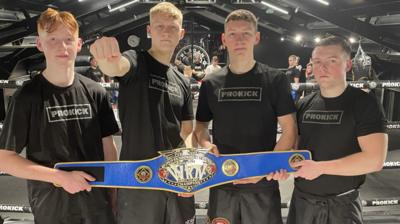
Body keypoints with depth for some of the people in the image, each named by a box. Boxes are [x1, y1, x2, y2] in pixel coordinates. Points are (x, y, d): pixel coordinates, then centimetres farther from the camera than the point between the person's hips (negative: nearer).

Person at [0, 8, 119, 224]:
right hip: (51, 205, -2)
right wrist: (60, 177, -16)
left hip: (97, 200, 2)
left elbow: (108, 146, 4)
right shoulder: (27, 96, -8)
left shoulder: (95, 92, -1)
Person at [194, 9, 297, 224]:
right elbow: (200, 126, 11)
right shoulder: (210, 83, 4)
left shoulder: (275, 79, -3)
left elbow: (289, 130, -4)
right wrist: (207, 145, -10)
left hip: (263, 184, -2)